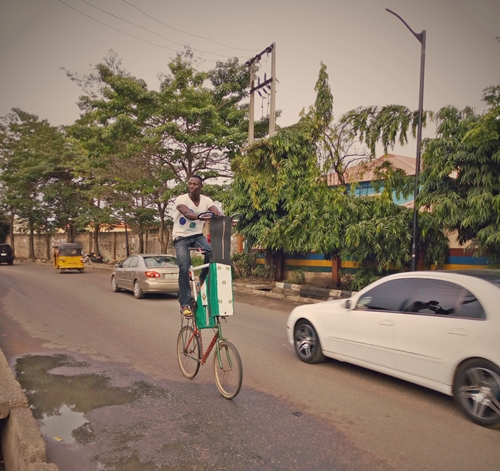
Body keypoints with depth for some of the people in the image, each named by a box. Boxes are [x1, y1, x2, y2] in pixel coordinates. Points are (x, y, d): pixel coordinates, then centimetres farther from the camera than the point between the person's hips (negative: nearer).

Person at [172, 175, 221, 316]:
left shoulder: (206, 200, -4)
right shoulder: (181, 199, -14)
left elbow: (217, 212, -21)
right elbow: (186, 213, -35)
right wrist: (199, 216, -56)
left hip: (198, 235, 3)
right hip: (181, 237, -3)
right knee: (184, 268, -17)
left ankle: (204, 279, 4)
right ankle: (185, 304, -6)